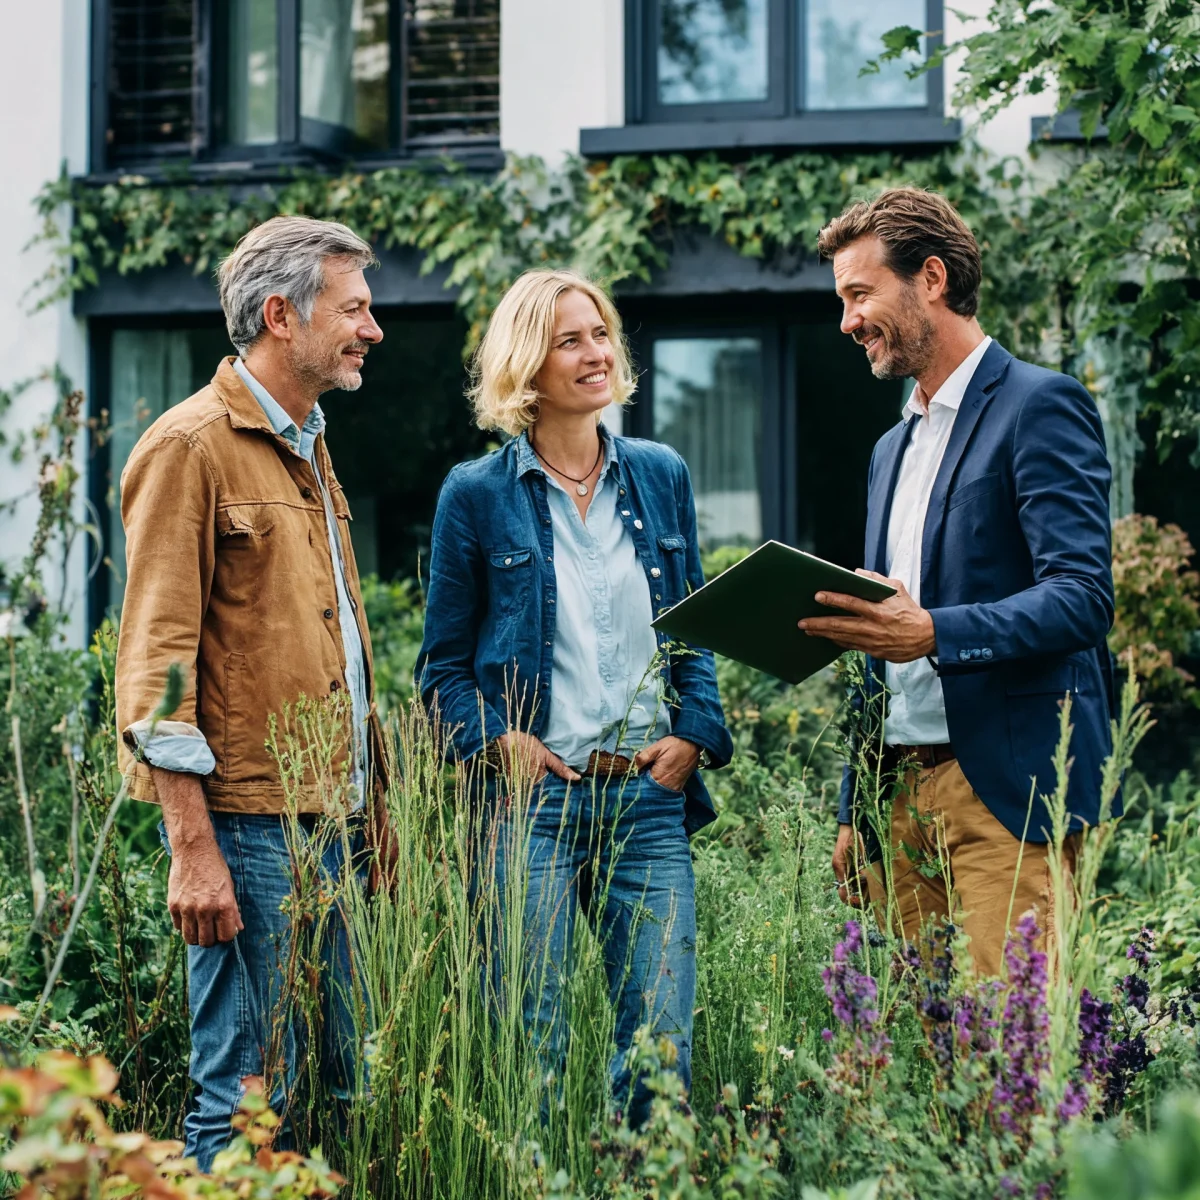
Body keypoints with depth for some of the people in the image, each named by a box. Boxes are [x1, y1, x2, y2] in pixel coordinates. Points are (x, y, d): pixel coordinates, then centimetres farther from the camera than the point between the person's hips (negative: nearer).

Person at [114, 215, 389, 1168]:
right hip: (247, 825, -9)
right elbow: (156, 655, -13)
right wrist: (193, 847, -19)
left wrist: (375, 808, 19)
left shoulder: (309, 449, 19)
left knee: (338, 1087, 11)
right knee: (248, 1101, -6)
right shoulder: (193, 447, -8)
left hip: (329, 821, 9)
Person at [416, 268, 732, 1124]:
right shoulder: (477, 494, 1)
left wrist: (694, 733, 1)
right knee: (530, 1050, 0)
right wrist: (500, 740, -11)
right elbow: (444, 666, 5)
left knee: (664, 1040, 0)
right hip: (536, 796, -3)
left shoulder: (661, 477, 11)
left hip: (650, 796, 3)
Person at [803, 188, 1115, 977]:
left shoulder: (1041, 407, -5)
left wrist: (934, 633, -28)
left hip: (1007, 788, -8)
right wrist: (853, 811, 20)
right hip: (902, 791, 8)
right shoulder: (895, 447, 22)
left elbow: (1083, 599, -15)